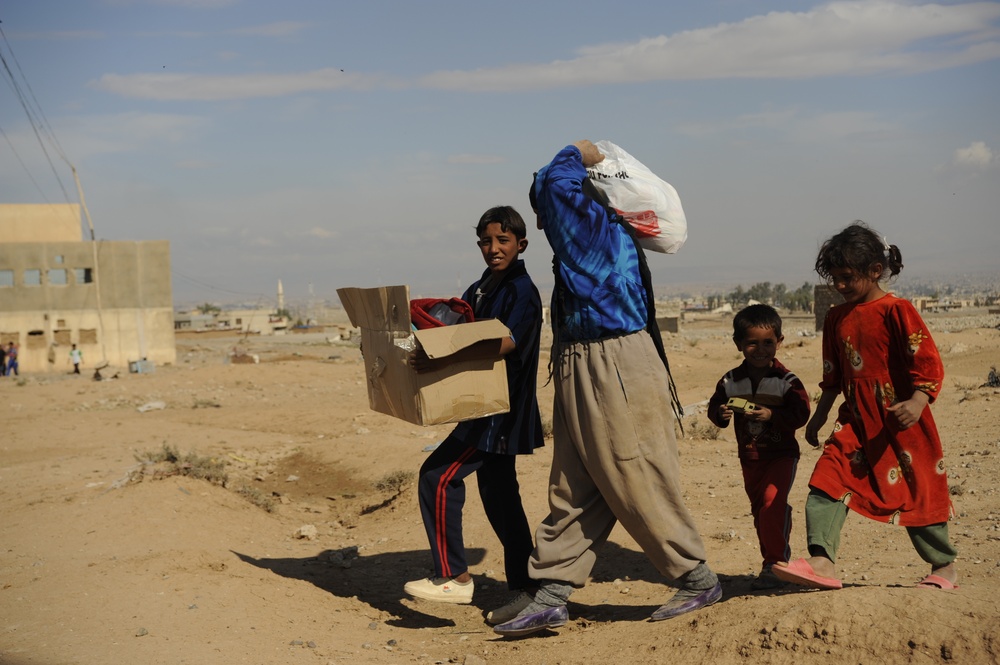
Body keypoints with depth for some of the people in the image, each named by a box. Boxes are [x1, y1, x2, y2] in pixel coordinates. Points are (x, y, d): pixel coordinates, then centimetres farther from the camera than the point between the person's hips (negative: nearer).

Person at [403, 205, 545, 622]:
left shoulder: (522, 291, -11)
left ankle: (453, 576, -5)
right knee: (498, 495, 10)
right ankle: (524, 591, 17)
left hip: (502, 412, -9)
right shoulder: (478, 291, 16)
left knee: (438, 476, -13)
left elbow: (505, 342, -28)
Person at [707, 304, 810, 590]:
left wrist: (772, 415, -28)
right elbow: (714, 407, 3)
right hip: (749, 457, 5)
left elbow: (800, 414, -16)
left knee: (772, 503, -19)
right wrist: (720, 414, -19)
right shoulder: (730, 381, -1)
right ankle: (775, 559, 31)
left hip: (782, 454, -5)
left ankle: (774, 565, -11)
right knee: (759, 510, 14)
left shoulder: (787, 381, -11)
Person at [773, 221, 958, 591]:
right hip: (856, 422, 5)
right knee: (827, 480, -13)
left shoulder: (896, 311, -10)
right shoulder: (836, 318, 9)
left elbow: (928, 364, -14)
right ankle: (822, 562, -18)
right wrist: (819, 416, 18)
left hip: (901, 424, -5)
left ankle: (944, 566, 26)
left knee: (918, 491, 6)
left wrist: (916, 403, -28)